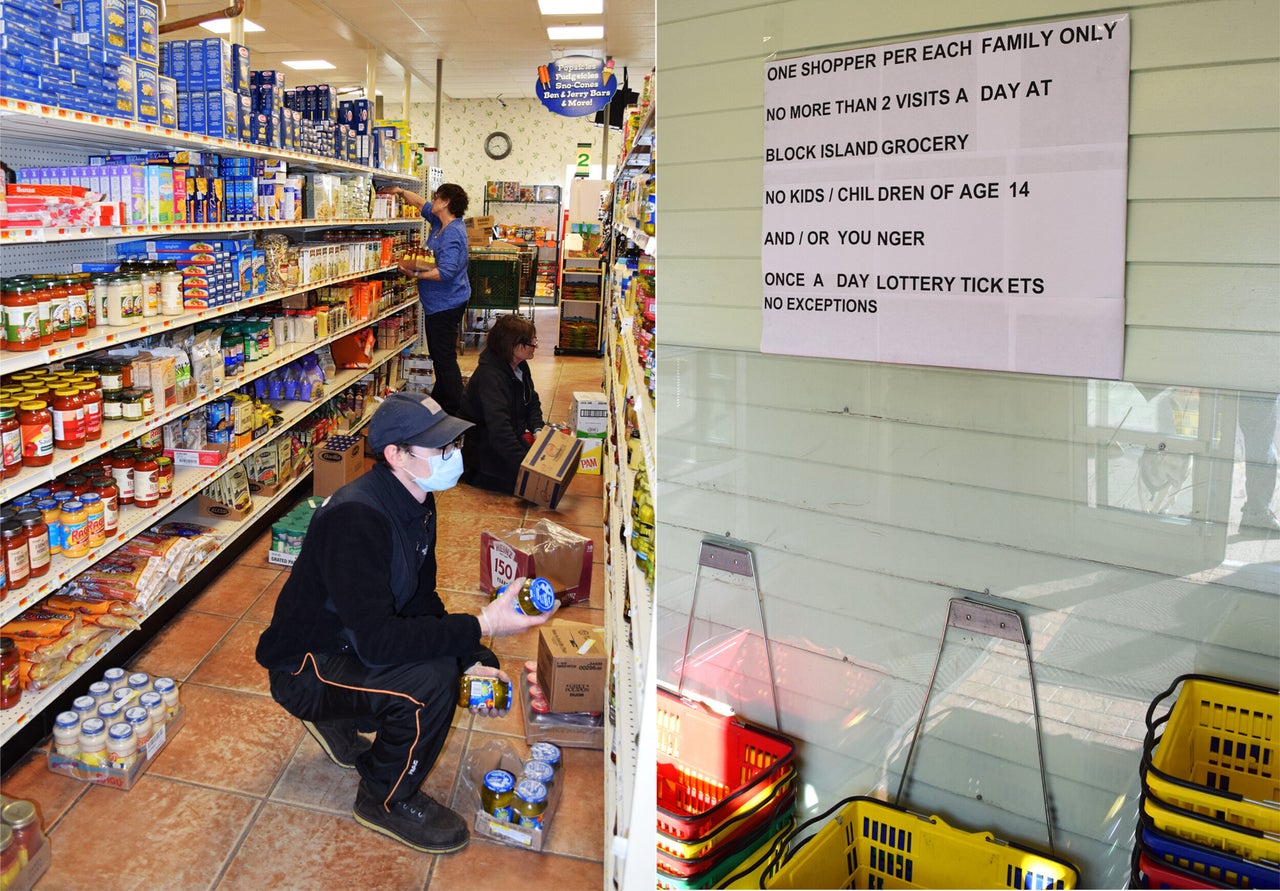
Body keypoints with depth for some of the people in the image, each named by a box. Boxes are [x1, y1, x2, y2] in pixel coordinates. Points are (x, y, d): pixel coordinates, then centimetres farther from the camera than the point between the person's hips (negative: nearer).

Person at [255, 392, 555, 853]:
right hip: (305, 668, -9)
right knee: (432, 678, -30)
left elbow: (422, 600, 6)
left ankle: (339, 722, 20)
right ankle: (387, 801, -2)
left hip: (353, 641, 9)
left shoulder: (416, 502, -2)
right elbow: (376, 640, -37)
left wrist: (472, 659, -7)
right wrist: (481, 625, -37)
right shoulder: (356, 518, -32)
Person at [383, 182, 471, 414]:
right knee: (439, 355, 21)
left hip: (445, 305, -11)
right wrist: (400, 192, 23)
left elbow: (446, 272, -31)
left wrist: (417, 274, -25)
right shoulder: (440, 223, 9)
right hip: (440, 303, 11)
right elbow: (422, 204, 26)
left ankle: (456, 410, -4)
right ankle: (440, 401, 34)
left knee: (445, 358, -9)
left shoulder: (452, 234, -22)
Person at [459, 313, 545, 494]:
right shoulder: (490, 376, -29)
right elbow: (498, 429, -38)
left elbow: (533, 402, 13)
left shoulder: (520, 366, 1)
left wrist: (538, 429, -8)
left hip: (513, 434, 9)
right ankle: (474, 475, -2)